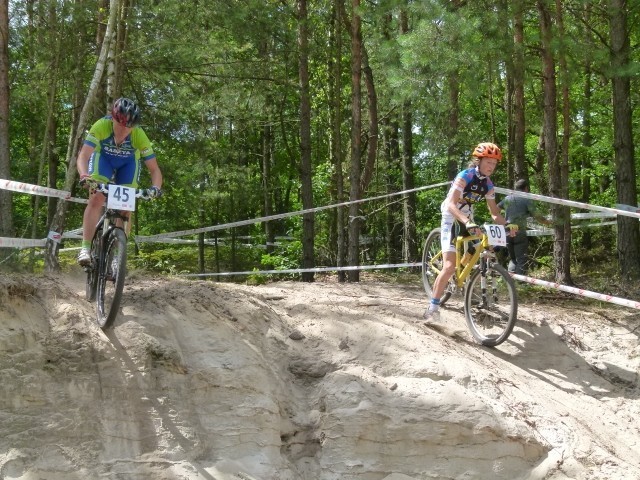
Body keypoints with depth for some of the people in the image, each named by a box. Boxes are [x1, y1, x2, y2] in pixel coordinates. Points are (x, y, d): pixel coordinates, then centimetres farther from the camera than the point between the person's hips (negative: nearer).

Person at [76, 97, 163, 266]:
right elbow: (83, 156, -40)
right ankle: (85, 248, -21)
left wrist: (156, 187, -50)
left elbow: (154, 169, -30)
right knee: (96, 199, -20)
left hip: (128, 162, 1)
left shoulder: (139, 135, -34)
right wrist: (84, 175, -60)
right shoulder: (101, 126, -37)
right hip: (103, 157, -1)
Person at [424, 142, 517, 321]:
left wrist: (507, 224, -16)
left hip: (468, 222, 7)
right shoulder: (465, 176, -22)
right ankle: (433, 307, -16)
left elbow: (494, 213, 4)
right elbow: (451, 204, -33)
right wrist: (468, 223, -48)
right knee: (449, 267, -20)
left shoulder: (488, 185, -1)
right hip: (452, 220, -7)